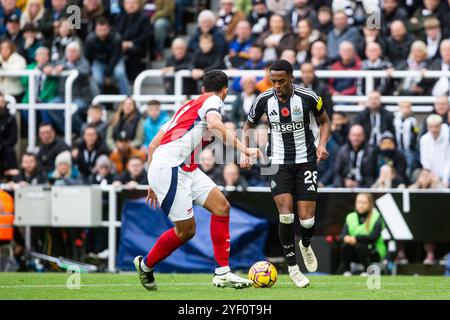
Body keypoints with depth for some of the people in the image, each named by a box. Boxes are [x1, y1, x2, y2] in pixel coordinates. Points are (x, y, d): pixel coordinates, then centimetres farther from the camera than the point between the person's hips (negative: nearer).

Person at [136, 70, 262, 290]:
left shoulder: (187, 107, 27)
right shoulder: (213, 101, 2)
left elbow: (153, 144, 25)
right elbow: (214, 124, -23)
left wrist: (154, 183, 29)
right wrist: (243, 149, -26)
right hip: (169, 167, -9)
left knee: (222, 206, 1)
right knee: (186, 230, -4)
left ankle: (222, 273, -1)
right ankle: (145, 265, 18)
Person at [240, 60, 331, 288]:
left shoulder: (308, 97, -11)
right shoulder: (264, 100, -6)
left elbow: (324, 121, 7)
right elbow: (248, 125, 11)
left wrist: (322, 144, -11)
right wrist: (244, 153, -4)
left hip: (305, 161, -1)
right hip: (278, 164, 1)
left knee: (307, 219, -7)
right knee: (285, 214, -17)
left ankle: (306, 245, 32)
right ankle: (292, 266, 1)